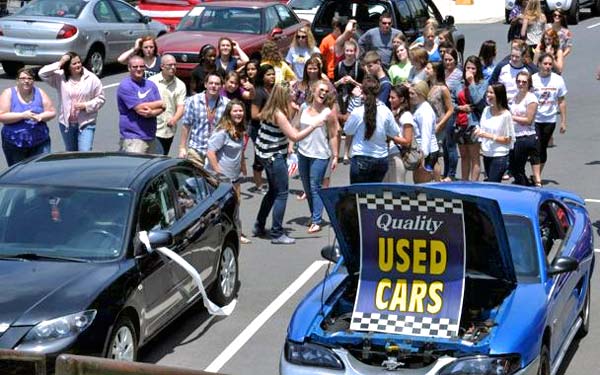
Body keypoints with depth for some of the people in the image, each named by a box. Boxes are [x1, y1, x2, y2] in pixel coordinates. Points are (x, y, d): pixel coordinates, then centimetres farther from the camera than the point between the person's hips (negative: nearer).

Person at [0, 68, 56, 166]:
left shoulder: (40, 93, 7)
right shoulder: (8, 93, 0)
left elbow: (52, 112, 5)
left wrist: (40, 117, -16)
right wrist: (23, 115, -20)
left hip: (40, 143, 1)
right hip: (14, 145, -1)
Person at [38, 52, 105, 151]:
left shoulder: (92, 79, -4)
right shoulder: (60, 77, 0)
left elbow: (100, 99, -1)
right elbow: (42, 73, -10)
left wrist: (85, 105, -16)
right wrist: (59, 64, -14)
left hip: (86, 124, -3)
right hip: (67, 123, 3)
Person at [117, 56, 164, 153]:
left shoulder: (151, 85, 15)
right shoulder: (125, 86, -6)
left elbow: (161, 108, 9)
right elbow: (139, 107, -14)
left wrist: (152, 113, -15)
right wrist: (159, 103, 1)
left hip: (151, 137, 7)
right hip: (133, 137, -7)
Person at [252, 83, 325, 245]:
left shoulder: (270, 110, 7)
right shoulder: (278, 115, -21)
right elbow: (295, 136, -23)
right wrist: (314, 126, -17)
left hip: (268, 155, 10)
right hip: (274, 157, -10)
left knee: (273, 191, 21)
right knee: (282, 193, -3)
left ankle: (259, 227, 28)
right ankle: (277, 234, 0)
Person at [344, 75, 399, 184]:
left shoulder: (357, 112, -14)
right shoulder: (386, 112, -6)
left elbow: (347, 131, 3)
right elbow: (394, 133, 4)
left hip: (361, 159, -3)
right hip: (381, 160, 3)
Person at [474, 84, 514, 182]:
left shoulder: (505, 115, -13)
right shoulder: (486, 110, 5)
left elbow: (507, 140, -12)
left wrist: (489, 136, -19)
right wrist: (478, 131, -2)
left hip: (499, 156, -6)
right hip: (487, 155, 6)